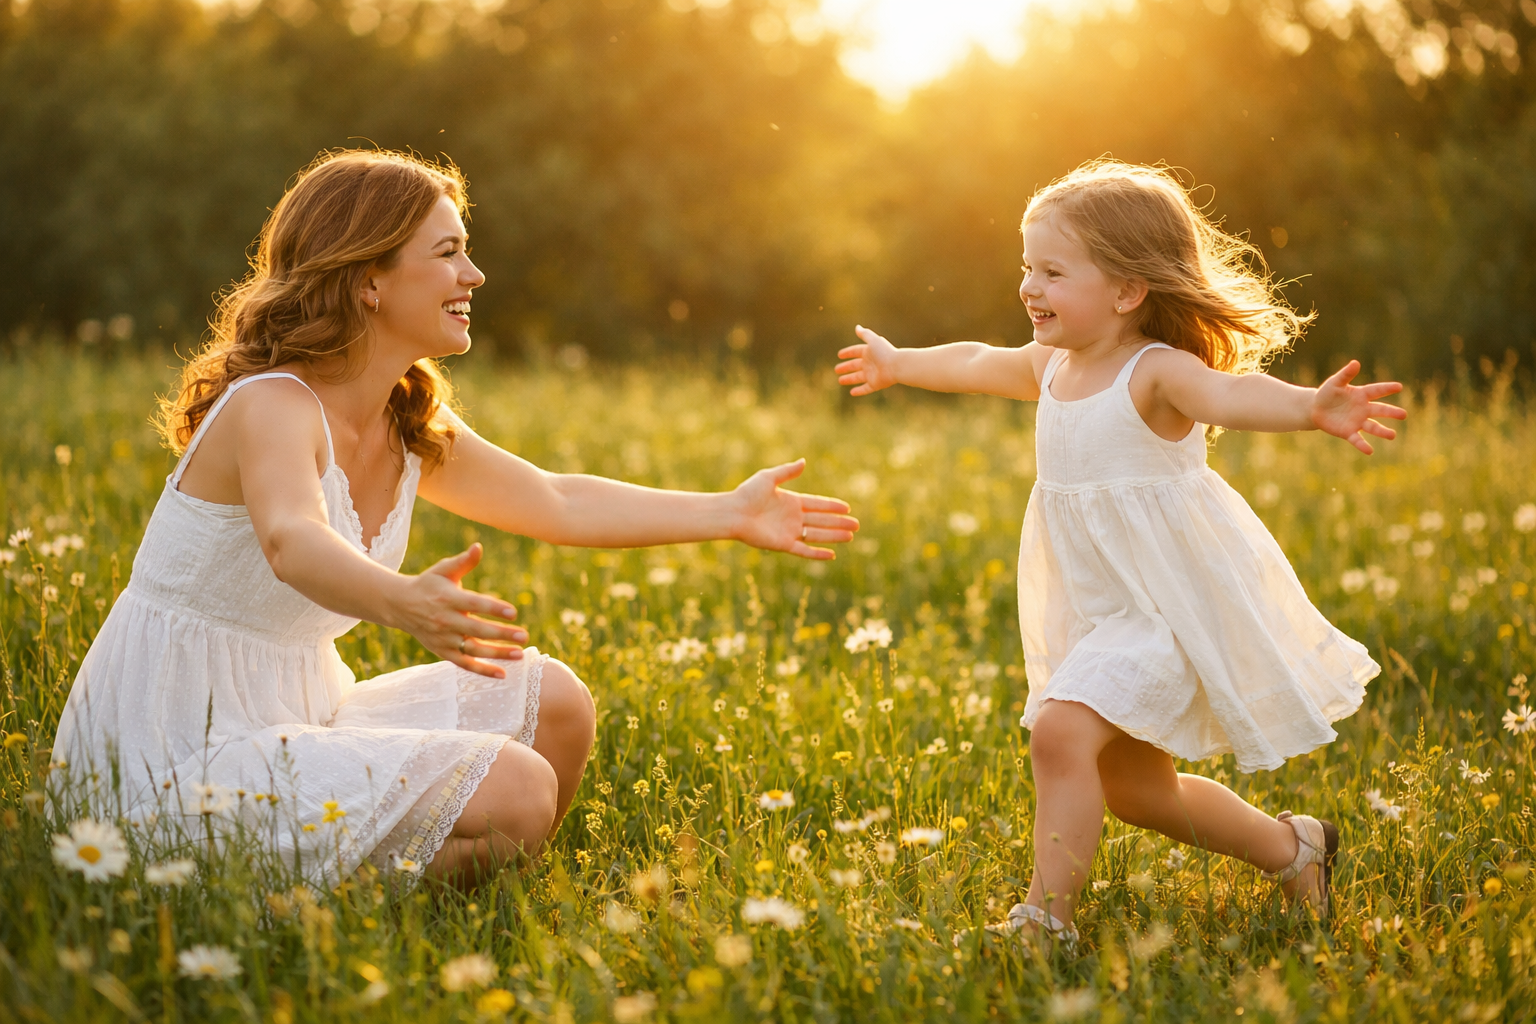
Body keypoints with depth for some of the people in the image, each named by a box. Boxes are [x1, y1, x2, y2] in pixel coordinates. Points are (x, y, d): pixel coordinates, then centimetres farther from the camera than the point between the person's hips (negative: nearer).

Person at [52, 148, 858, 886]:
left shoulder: (411, 424, 7)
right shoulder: (272, 407, -20)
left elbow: (558, 503, 16)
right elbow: (291, 541, -41)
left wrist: (731, 513, 14)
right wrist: (401, 602, -62)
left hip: (292, 715, 9)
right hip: (183, 754, -9)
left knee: (553, 703, 5)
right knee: (516, 794, -18)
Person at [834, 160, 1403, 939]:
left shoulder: (1157, 374, -21)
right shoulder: (1050, 366, 4)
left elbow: (1231, 393, -42)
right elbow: (976, 363, 25)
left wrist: (1311, 407, -63)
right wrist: (898, 364, 42)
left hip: (1165, 605, -9)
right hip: (1099, 613, 9)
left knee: (1060, 729, -26)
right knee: (1131, 786, 18)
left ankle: (1047, 916, -16)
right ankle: (1290, 848, 36)